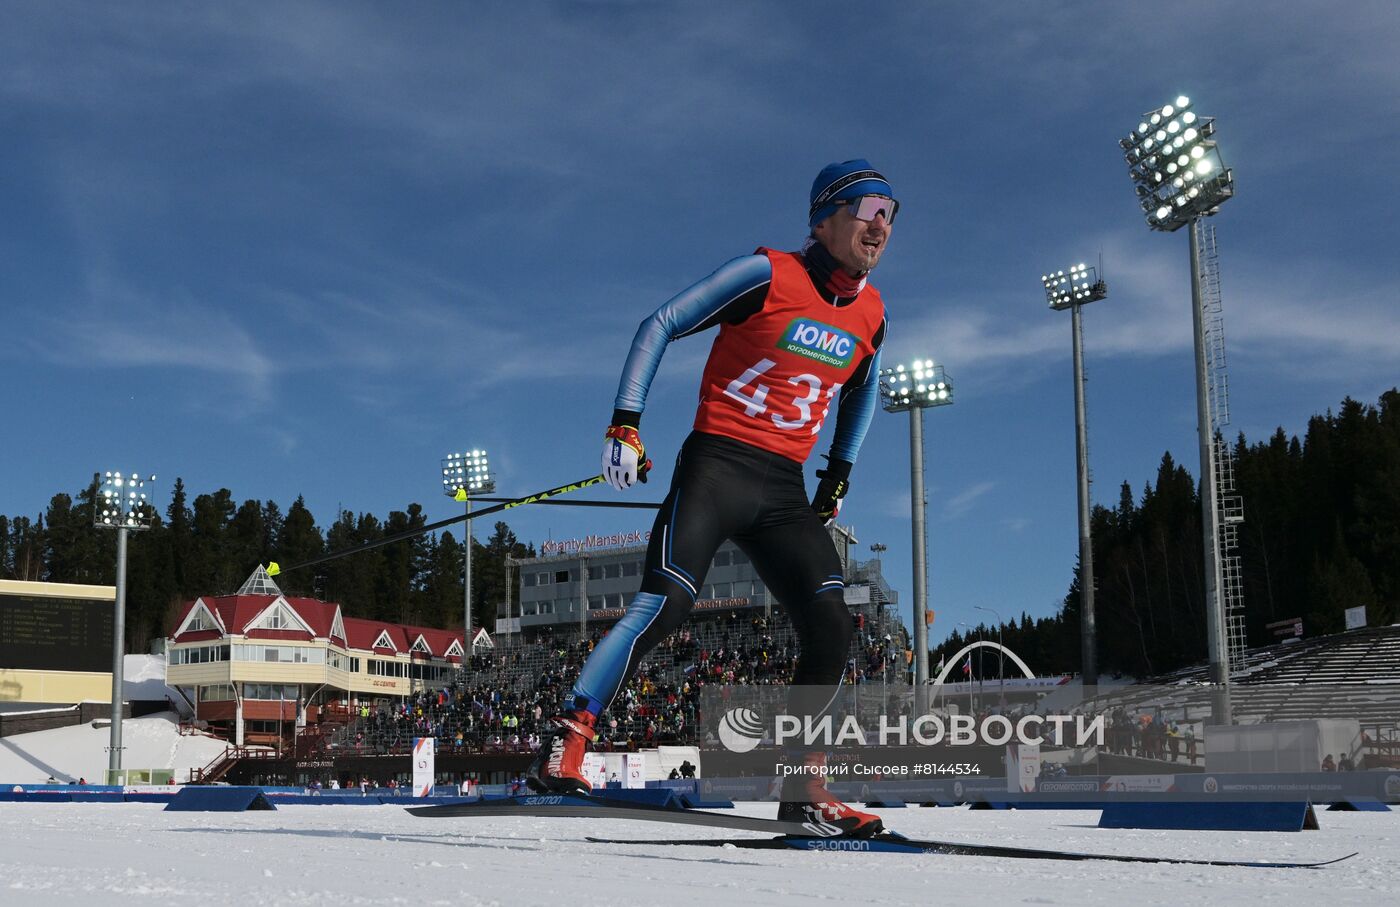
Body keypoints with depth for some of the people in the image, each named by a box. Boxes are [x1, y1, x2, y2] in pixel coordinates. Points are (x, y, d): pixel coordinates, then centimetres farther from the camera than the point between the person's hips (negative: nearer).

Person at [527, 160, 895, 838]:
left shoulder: (871, 313, 11)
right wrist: (625, 424, -10)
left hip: (785, 491, 6)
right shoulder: (769, 274, -6)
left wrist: (840, 472, 27)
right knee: (665, 604, -22)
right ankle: (563, 746, -19)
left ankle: (804, 792, 4)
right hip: (716, 467, -5)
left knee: (830, 630, -6)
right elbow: (660, 326, -3)